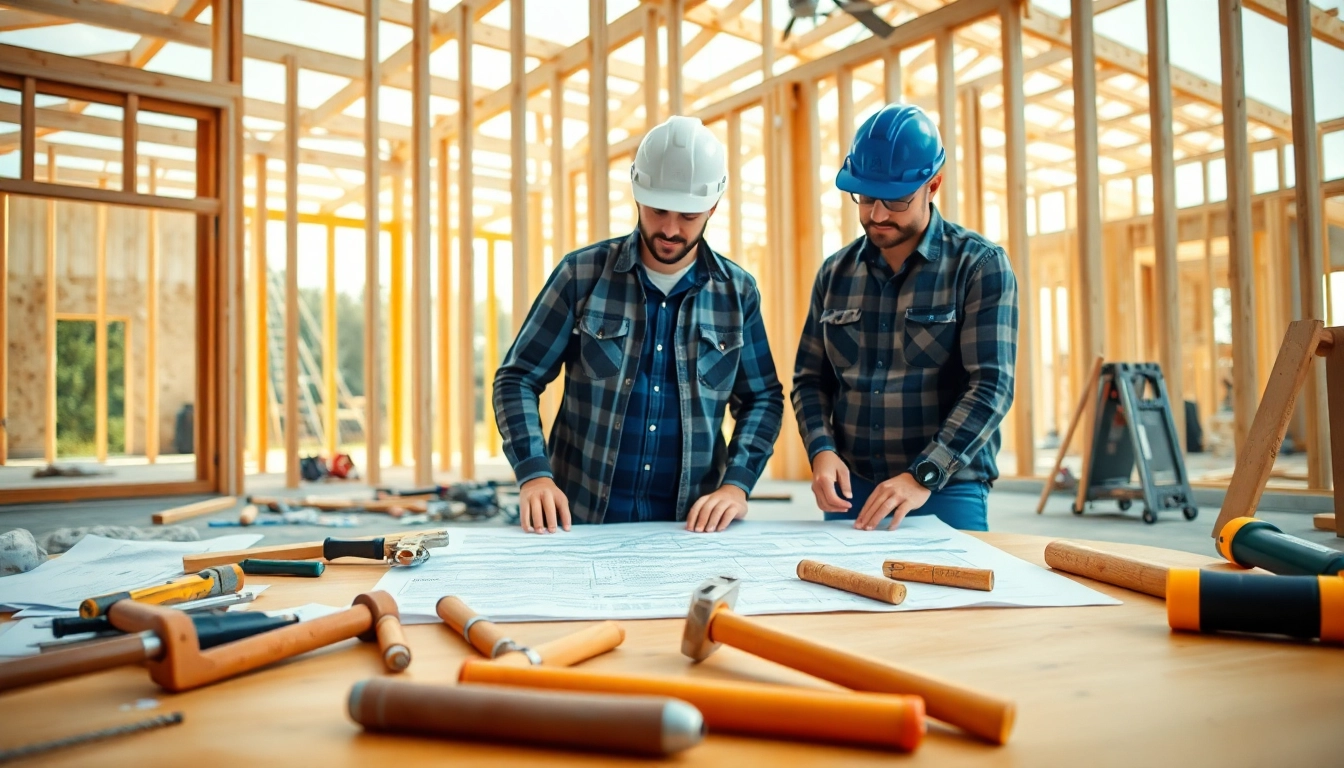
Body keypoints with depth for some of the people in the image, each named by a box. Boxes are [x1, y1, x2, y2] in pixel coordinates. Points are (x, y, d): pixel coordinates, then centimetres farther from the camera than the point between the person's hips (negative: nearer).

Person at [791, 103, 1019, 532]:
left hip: (946, 493, -3)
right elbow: (810, 378, 10)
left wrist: (923, 477, -24)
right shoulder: (836, 272, 7)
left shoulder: (981, 266, -5)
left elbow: (991, 385, -14)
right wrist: (822, 451, -8)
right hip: (848, 491, 4)